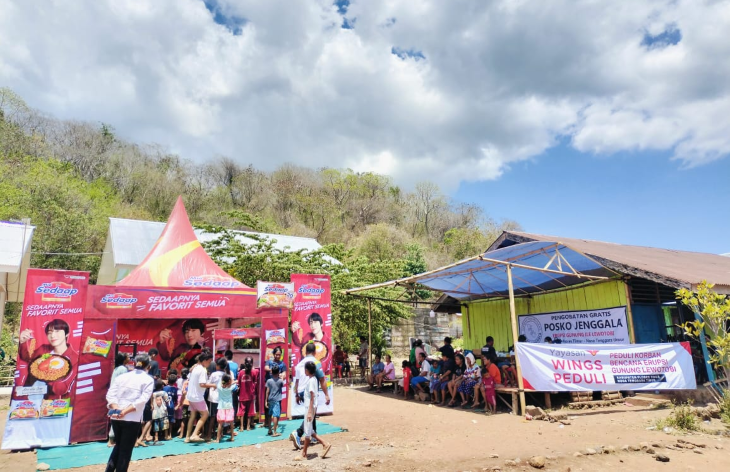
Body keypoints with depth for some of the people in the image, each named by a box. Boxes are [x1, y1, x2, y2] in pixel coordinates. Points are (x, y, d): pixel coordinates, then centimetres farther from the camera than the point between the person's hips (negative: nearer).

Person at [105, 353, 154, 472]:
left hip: (115, 417, 4)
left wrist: (116, 409, -10)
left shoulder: (121, 376, 12)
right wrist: (125, 411, -16)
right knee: (125, 450, 8)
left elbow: (110, 395, 0)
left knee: (118, 445, 24)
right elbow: (142, 400, -14)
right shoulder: (148, 379, 0)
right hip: (132, 419, -4)